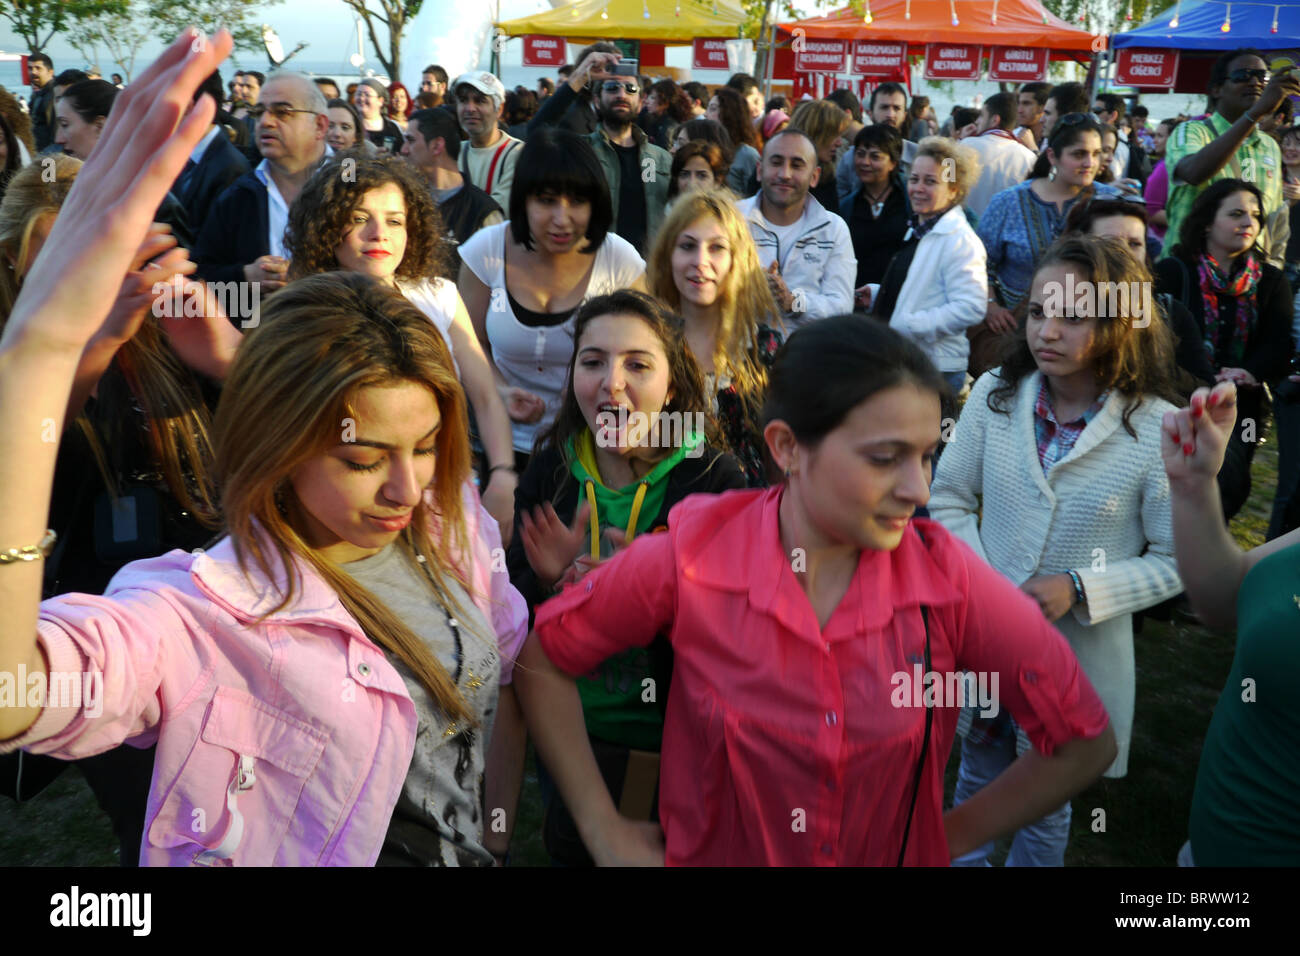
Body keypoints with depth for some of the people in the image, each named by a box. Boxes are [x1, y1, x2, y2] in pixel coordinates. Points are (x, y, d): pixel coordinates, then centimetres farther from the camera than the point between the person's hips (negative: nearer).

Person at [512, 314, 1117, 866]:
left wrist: (951, 836, -7)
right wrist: (607, 835, -10)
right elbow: (540, 657, -11)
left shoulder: (945, 576, -20)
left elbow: (1084, 741, -9)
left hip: (898, 856, 1)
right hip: (712, 854, -1)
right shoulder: (693, 558, -23)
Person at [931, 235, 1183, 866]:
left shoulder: (1160, 430, -16)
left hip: (1078, 654, -2)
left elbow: (1177, 562, -9)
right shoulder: (996, 394, -8)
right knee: (978, 777, 25)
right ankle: (963, 859, 51)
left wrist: (1079, 589, -21)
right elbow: (950, 497, 0)